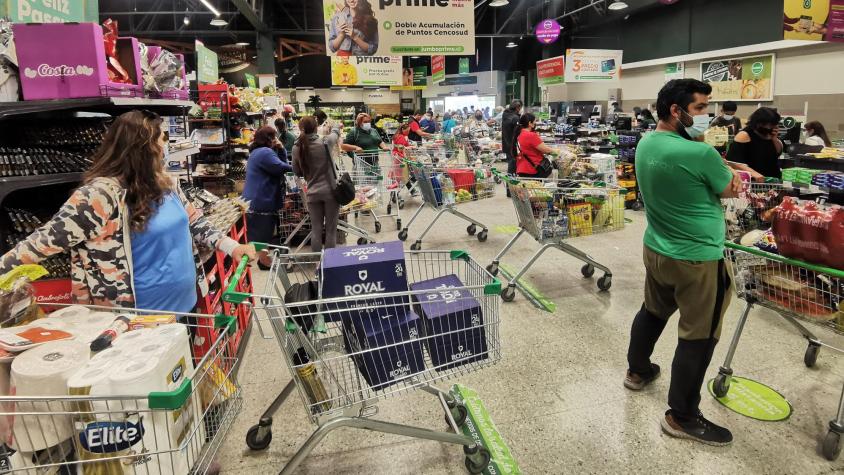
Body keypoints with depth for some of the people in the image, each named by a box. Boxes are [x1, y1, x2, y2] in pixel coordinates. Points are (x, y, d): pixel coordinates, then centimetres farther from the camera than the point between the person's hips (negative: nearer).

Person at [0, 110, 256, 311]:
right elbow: (47, 239, -18)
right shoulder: (101, 194, -21)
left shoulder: (165, 184, 2)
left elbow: (194, 222, 12)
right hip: (146, 318, -7)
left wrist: (231, 247, 2)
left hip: (183, 304, 7)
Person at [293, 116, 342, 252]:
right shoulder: (325, 142, -11)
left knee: (316, 230, 10)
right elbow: (335, 133, 11)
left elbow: (297, 172, 7)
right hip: (331, 191, -3)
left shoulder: (297, 148, -4)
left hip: (313, 193, 3)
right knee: (331, 229, 6)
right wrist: (336, 127, 33)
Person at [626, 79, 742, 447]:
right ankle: (681, 417, 18)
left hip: (656, 249, 8)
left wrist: (724, 171, 0)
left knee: (652, 311, 25)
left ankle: (637, 371, 45)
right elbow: (731, 189, -8)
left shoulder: (645, 144, 0)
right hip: (697, 259, -8)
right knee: (699, 336, 5)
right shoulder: (699, 153, -24)